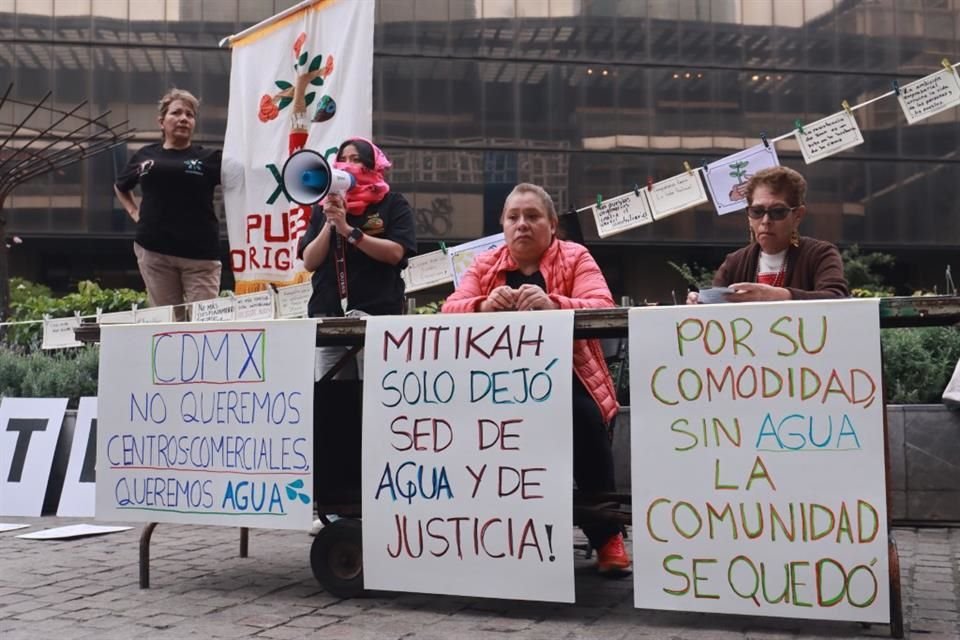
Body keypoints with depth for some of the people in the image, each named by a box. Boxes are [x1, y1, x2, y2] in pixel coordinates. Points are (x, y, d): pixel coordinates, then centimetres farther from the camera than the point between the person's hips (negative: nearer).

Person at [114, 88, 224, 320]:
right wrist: (134, 212, 16)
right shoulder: (145, 156, 12)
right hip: (153, 250, 2)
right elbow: (120, 186, 29)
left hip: (200, 252, -2)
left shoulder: (208, 158, 5)